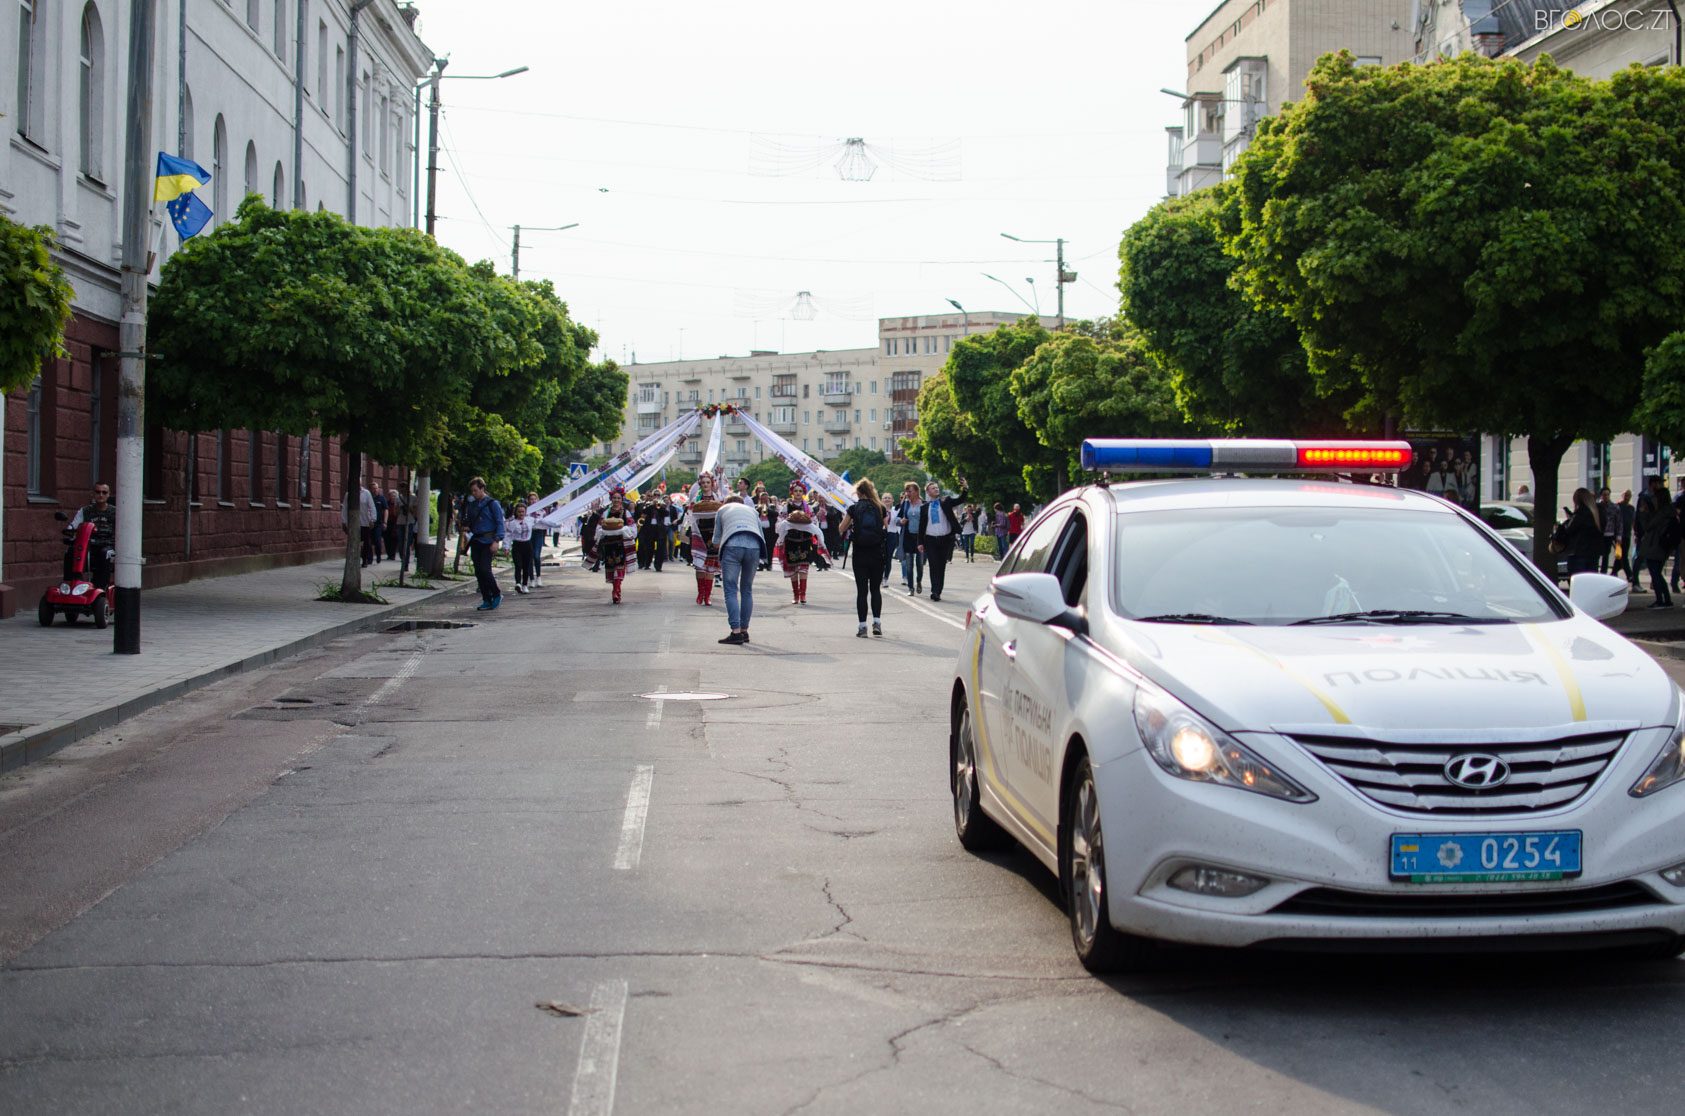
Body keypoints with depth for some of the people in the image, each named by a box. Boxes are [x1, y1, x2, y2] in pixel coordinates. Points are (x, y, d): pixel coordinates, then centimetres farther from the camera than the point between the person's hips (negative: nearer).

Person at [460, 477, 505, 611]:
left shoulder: (492, 504, -4)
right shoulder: (471, 505, 14)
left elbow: (500, 523, -7)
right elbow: (468, 521, 24)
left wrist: (496, 541, -16)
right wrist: (466, 528, 1)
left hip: (488, 541, -6)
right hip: (475, 541, 6)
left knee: (484, 569, -16)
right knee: (478, 572, 4)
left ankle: (497, 595, 2)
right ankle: (487, 600, 10)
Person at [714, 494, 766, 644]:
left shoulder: (723, 509, 26)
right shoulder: (751, 510, 31)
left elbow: (716, 540, 26)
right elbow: (761, 535, 26)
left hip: (732, 546, -3)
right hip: (754, 546, 3)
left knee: (731, 590, -3)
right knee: (747, 591, 13)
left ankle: (736, 631, -14)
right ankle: (744, 631, 14)